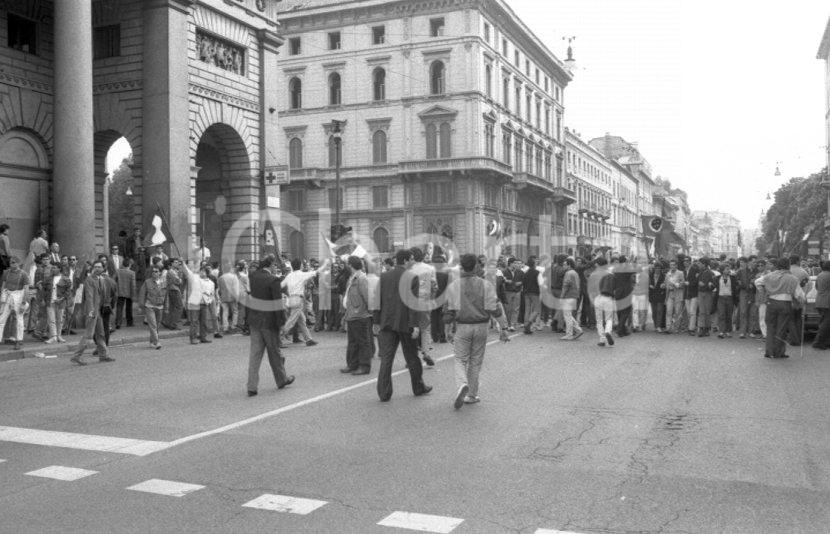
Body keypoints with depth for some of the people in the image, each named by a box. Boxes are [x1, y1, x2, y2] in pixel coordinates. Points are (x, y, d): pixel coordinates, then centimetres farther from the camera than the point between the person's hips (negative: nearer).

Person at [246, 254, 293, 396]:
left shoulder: (253, 275, 0)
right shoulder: (273, 280, -17)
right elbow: (278, 305, -17)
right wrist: (281, 320, -11)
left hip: (254, 319, 5)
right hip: (268, 321, -5)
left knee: (255, 352, 7)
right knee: (274, 351, 11)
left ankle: (252, 386, 4)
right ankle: (281, 380, 29)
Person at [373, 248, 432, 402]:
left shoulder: (384, 276, 4)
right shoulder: (411, 278, -10)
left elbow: (377, 300, 6)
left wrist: (376, 321, 12)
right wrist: (415, 325, -15)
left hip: (387, 324, 3)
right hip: (405, 324, -3)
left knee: (386, 358, 2)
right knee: (412, 357, 12)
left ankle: (384, 393, -2)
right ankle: (418, 388, 27)